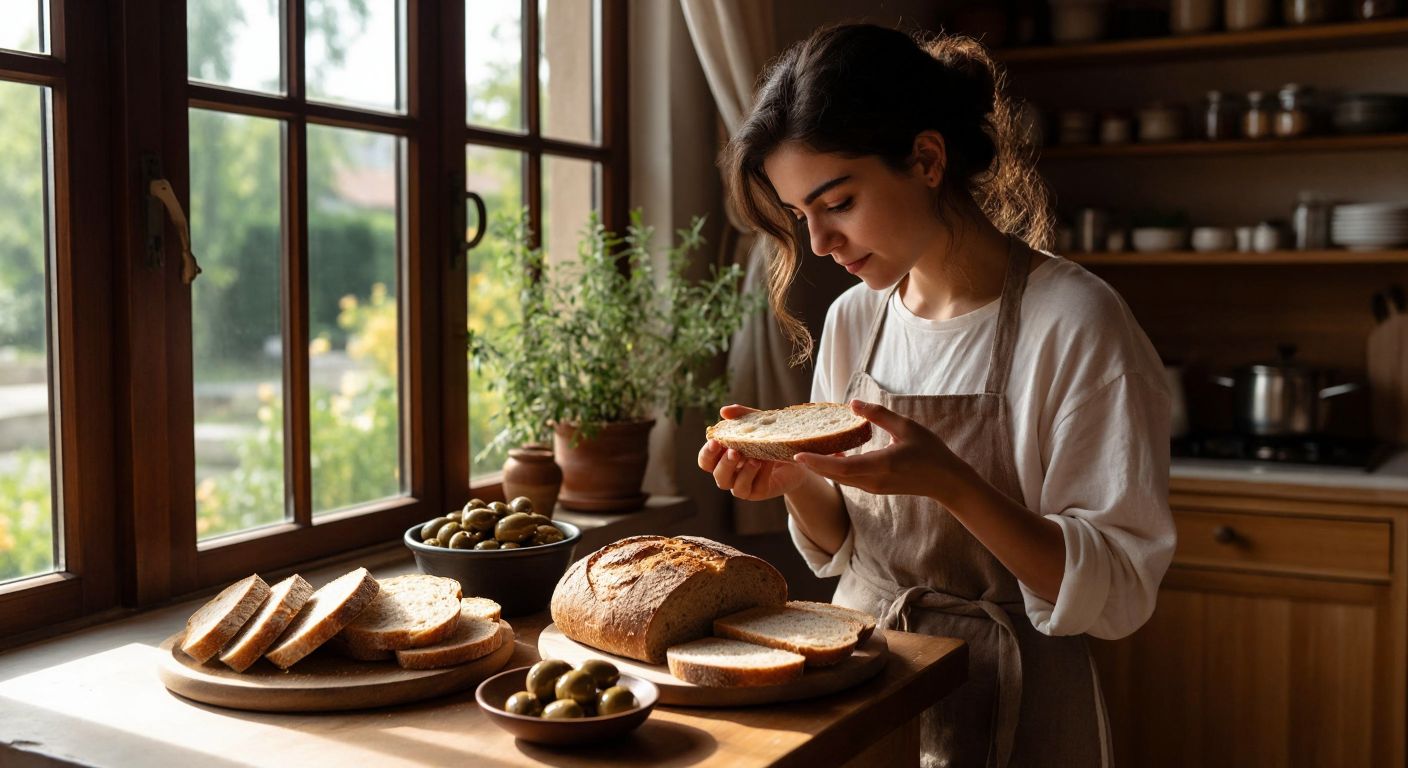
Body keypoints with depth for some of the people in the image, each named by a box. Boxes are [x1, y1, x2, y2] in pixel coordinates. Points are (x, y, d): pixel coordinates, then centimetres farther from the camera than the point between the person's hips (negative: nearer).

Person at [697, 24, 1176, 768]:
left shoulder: (1074, 322, -19)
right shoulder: (852, 321, -1)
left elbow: (1115, 589, -19)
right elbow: (844, 545, 7)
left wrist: (948, 482, -32)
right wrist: (792, 478, -13)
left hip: (1004, 707, -5)